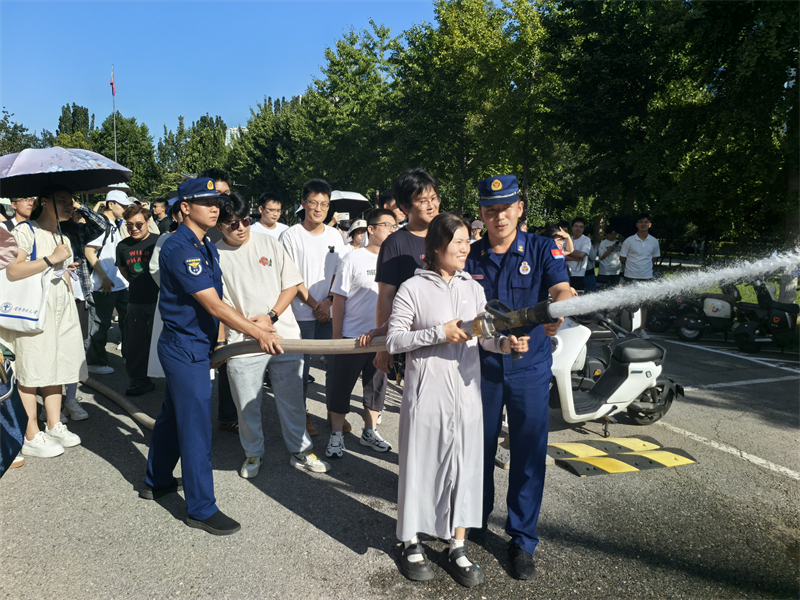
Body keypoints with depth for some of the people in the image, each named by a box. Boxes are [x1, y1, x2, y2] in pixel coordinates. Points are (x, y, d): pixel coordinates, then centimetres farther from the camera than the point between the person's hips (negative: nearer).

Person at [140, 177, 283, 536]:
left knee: (173, 415, 22)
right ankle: (201, 509, 9)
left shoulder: (206, 246, 10)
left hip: (195, 345, 10)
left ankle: (157, 482, 39)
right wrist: (258, 334, -26)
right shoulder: (179, 248, -20)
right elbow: (213, 304, -25)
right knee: (196, 426, -3)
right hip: (185, 348, -10)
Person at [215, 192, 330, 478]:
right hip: (242, 344, -1)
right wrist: (220, 342, -6)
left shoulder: (269, 243, 4)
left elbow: (291, 284, 4)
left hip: (284, 335, 1)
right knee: (247, 405, 9)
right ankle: (254, 453, 32)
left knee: (292, 398, 10)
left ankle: (300, 451, 27)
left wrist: (271, 316, -8)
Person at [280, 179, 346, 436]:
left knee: (335, 362, 6)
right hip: (301, 313, -3)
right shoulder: (291, 235, -3)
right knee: (300, 365, 4)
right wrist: (313, 304, -9)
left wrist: (329, 301, -6)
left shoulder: (334, 235, 9)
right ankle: (301, 414, 19)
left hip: (330, 311, 4)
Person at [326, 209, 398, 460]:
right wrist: (336, 335, -7)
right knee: (342, 385, 5)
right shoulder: (354, 259, -7)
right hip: (352, 336, -4)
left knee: (377, 385, 14)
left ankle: (370, 432, 31)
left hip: (382, 336, 4)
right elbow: (339, 298, -6)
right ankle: (336, 435, 19)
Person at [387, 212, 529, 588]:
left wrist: (506, 342, -15)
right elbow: (393, 340, -10)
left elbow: (486, 334, 5)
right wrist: (439, 333, -19)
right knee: (422, 464, 8)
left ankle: (457, 548, 27)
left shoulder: (473, 288, 7)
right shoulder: (413, 289, -8)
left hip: (466, 391, 5)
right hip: (426, 393, -4)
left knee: (465, 465, 10)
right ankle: (411, 543, 29)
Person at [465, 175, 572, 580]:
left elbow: (562, 291, -17)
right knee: (479, 447, 14)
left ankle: (522, 539, 22)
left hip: (529, 368, -1)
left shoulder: (543, 250, -3)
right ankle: (476, 517, 38)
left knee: (529, 453, 5)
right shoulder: (471, 256, 2)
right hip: (481, 365, 2)